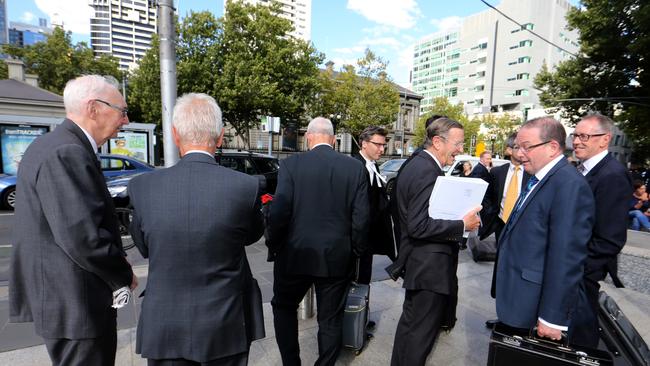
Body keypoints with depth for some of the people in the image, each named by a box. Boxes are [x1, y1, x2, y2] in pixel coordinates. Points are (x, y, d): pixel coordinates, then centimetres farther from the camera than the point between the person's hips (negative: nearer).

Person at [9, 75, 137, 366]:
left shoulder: (50, 145, 10)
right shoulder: (66, 153, -22)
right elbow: (82, 237, -28)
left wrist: (116, 264, 7)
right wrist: (124, 276, -12)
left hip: (60, 296, 10)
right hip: (75, 302, -10)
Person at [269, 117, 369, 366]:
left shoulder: (291, 164, -9)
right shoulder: (356, 167, -3)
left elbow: (279, 212, -12)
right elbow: (361, 217, -4)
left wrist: (275, 246, 4)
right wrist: (355, 251, 9)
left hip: (296, 254, -1)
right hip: (338, 257, 2)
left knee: (283, 306, 24)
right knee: (330, 318, 17)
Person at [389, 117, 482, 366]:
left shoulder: (419, 165, 10)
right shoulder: (427, 172, -22)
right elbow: (418, 226, -27)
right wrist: (462, 225, -20)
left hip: (419, 261, 10)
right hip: (430, 265, -10)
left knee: (410, 322, 28)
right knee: (421, 331, 6)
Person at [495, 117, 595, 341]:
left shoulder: (570, 185, -21)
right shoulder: (537, 179, 8)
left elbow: (566, 257, -23)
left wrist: (552, 318, -19)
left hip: (532, 305, -8)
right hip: (515, 295, 8)